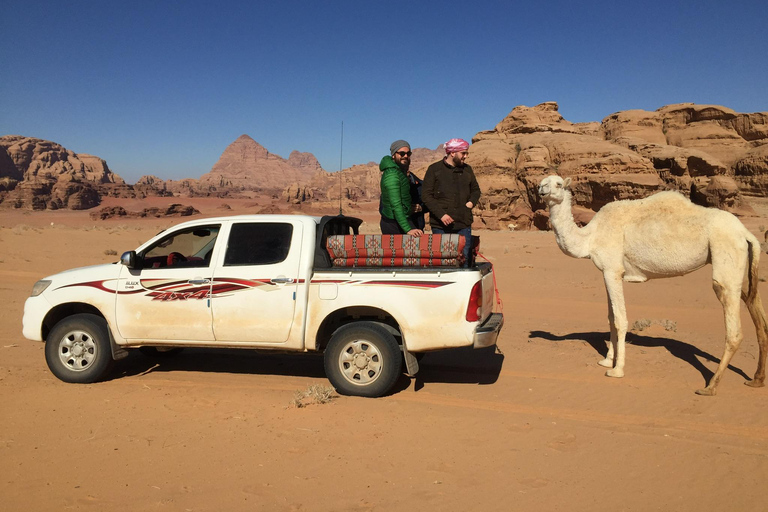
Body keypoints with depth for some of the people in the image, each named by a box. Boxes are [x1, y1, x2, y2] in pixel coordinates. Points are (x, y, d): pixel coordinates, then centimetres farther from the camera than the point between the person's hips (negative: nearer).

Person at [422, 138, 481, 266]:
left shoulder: (467, 170, 14)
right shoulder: (434, 169, 0)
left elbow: (476, 190, 28)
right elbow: (426, 195, -5)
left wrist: (472, 202, 5)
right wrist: (441, 214, -15)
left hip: (463, 224, 4)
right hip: (441, 226, -3)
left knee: (464, 259, 2)